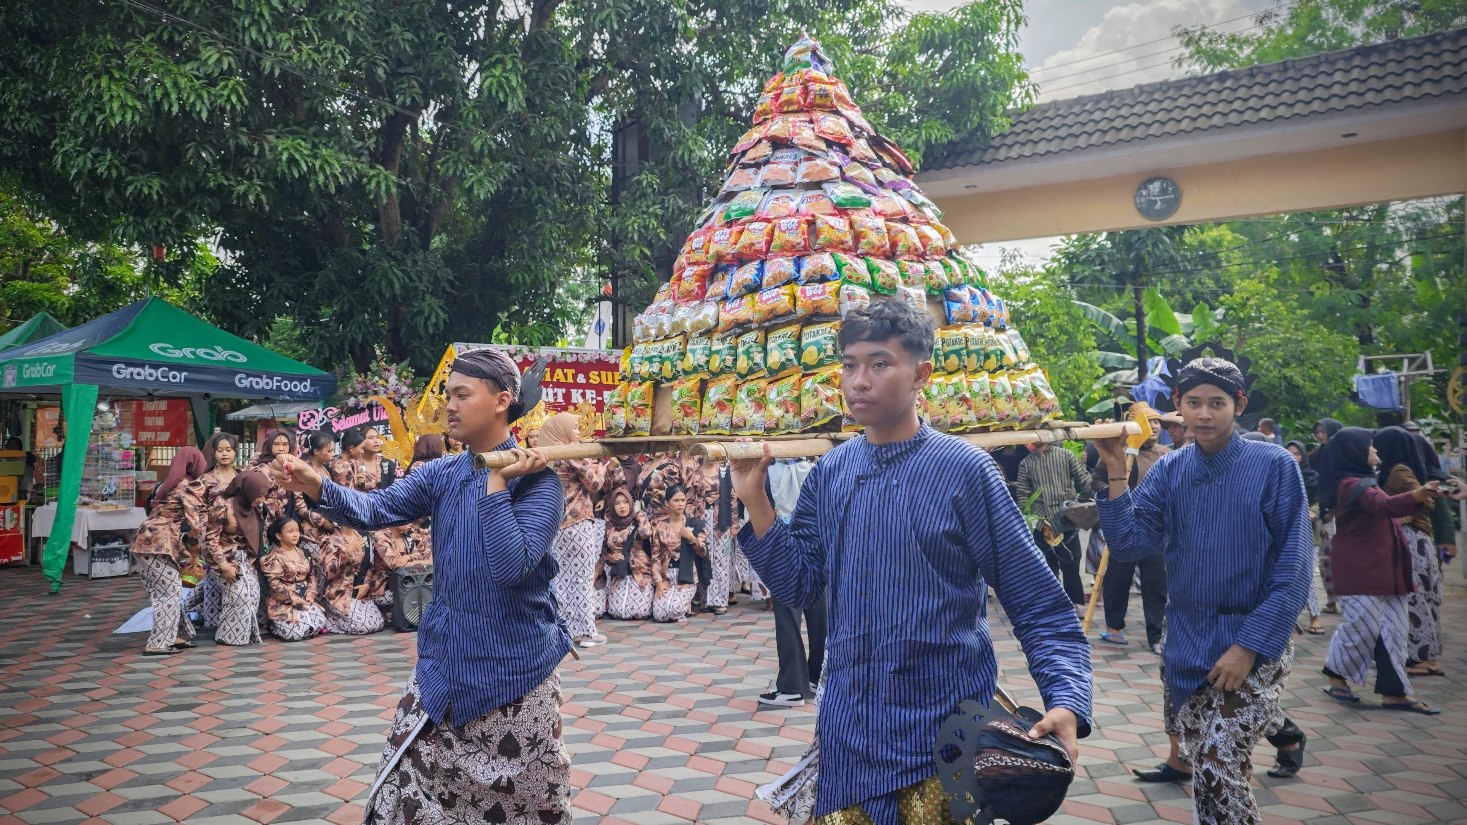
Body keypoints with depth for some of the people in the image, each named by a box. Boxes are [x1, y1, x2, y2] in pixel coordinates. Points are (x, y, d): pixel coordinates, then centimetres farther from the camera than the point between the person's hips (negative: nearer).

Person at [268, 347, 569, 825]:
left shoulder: (537, 481, -15)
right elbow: (376, 509, -10)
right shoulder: (441, 475, 3)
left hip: (514, 668, -5)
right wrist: (318, 488, -27)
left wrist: (496, 482, -26)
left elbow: (511, 565, -26)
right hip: (444, 663, 5)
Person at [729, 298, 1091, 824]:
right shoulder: (829, 473, 3)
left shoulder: (965, 471, -11)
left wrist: (1066, 703, -23)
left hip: (944, 741, -4)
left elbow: (1041, 611, -9)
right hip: (846, 732, 4)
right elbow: (799, 587, 4)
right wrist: (755, 500, -5)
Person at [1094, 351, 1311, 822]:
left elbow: (1293, 570, -12)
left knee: (1216, 769, -13)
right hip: (1184, 640, 5)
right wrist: (1116, 473, -15)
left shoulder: (1274, 466, -11)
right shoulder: (1168, 471, 1)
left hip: (1252, 644, -5)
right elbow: (1129, 544, -7)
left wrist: (1250, 646, -17)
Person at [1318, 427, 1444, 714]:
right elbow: (1382, 505, -38)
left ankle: (1394, 692, 7)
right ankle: (1337, 679, 13)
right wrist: (1415, 497, -55)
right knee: (1360, 628, -4)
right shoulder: (1352, 485, -17)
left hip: (1382, 569, 10)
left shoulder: (1361, 482, 18)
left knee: (1392, 631, 6)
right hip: (1361, 572, -10)